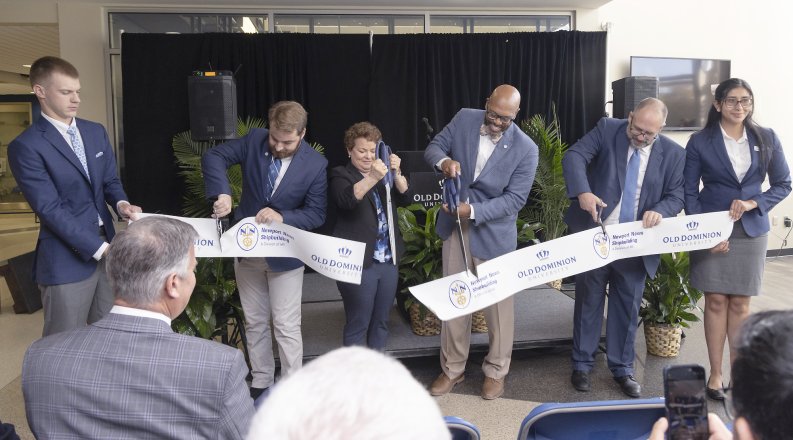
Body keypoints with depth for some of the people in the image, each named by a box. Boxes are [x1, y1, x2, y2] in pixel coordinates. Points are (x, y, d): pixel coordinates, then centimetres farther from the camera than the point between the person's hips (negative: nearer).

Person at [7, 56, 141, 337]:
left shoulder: (96, 132, 10)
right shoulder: (26, 146, -12)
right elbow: (50, 209, -17)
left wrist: (121, 203, -9)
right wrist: (101, 248, -21)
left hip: (106, 243, 6)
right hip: (67, 257, -6)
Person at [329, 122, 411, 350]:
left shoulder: (383, 173, 14)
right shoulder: (341, 175, -3)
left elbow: (405, 197, 1)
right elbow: (346, 200, -23)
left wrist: (396, 174, -17)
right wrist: (372, 178, -38)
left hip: (388, 260, 6)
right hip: (359, 262, -6)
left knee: (381, 321, 15)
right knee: (358, 324, 1)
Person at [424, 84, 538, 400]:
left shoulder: (526, 149, -16)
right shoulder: (464, 119, -6)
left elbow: (514, 199, -16)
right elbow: (433, 147, 1)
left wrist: (473, 210, -27)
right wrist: (444, 161, -22)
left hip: (494, 234, -3)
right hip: (455, 226, 4)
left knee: (498, 303, 9)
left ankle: (495, 371, 29)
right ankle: (452, 369, 28)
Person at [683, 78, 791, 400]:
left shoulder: (766, 139, 3)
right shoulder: (700, 142, -3)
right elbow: (689, 192, -2)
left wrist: (753, 203, -11)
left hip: (751, 231, 2)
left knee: (740, 304, 7)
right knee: (716, 302, 1)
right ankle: (716, 373, 11)